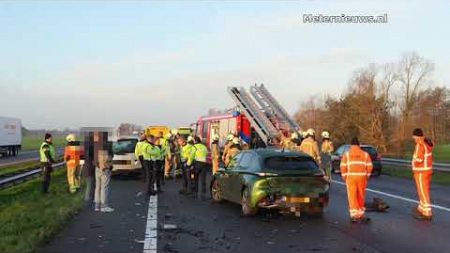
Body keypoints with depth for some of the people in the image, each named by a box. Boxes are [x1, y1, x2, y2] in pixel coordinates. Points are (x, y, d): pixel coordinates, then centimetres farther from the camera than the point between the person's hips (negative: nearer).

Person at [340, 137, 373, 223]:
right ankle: (361, 214, 23)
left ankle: (354, 215, -3)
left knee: (352, 196, 2)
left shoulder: (346, 154, 5)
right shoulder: (365, 154, 9)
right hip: (362, 177, 2)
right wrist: (367, 177, 13)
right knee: (361, 196, 13)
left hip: (351, 177, -1)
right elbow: (369, 166, 3)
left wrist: (344, 178, 8)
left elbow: (343, 167, -2)